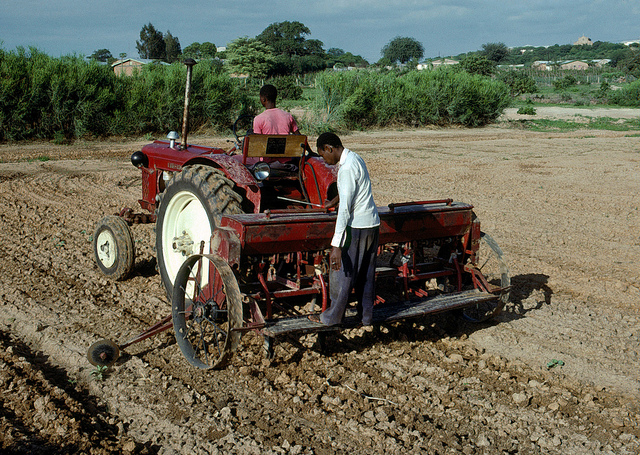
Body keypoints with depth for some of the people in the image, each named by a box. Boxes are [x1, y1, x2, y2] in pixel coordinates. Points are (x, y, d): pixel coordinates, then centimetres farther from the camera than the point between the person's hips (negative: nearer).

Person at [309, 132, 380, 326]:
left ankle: (333, 316, 17)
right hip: (372, 223, 9)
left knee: (342, 272, 5)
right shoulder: (354, 158, 10)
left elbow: (345, 208, -26)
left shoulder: (347, 168, -21)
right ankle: (366, 315, 25)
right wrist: (335, 201, 50)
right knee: (366, 273, 16)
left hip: (356, 227, -9)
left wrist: (336, 246, -28)